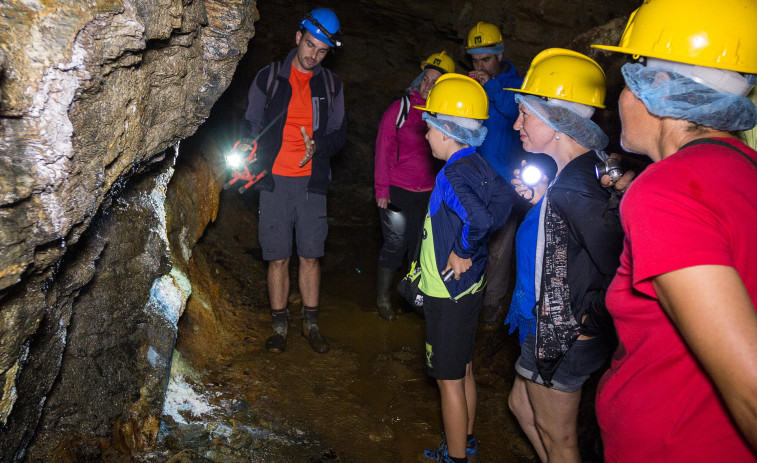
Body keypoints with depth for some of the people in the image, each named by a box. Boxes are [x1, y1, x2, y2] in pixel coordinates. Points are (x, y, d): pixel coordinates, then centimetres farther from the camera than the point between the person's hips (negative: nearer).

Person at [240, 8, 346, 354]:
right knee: (278, 258, 2)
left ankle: (310, 323, 22)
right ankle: (279, 326, 18)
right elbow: (252, 124, 8)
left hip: (312, 182, 1)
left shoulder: (331, 85, 8)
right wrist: (246, 149, -12)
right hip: (275, 181, -1)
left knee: (310, 256, 5)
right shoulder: (268, 78, 4)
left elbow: (339, 134, 8)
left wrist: (317, 147, -12)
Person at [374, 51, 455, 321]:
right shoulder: (400, 109, -7)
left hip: (429, 193, 3)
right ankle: (382, 298, 21)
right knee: (395, 244, 3)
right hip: (397, 192, -3)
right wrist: (381, 190, -7)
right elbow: (383, 149, -5)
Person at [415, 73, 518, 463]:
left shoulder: (454, 173, -23)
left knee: (450, 381, 6)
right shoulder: (477, 165, 4)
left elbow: (479, 218, -39)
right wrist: (472, 247, 5)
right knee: (464, 371, 23)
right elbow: (505, 197, 8)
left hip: (449, 292, -9)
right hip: (467, 286, 9)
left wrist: (463, 252, -23)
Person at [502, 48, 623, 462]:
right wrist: (540, 199, 1)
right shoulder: (575, 171, 3)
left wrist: (587, 324, -17)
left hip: (562, 337, -9)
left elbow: (619, 270, -29)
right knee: (521, 403, 27)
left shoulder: (575, 189, -28)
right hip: (547, 326, 10)